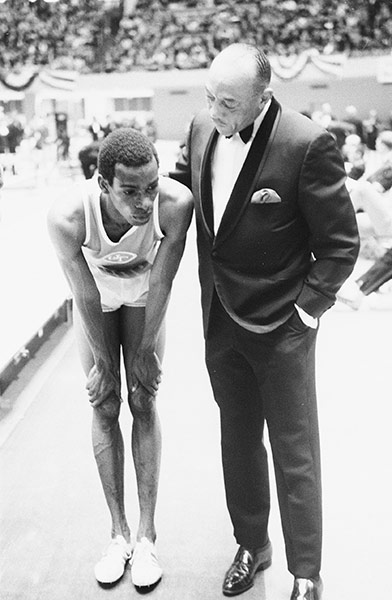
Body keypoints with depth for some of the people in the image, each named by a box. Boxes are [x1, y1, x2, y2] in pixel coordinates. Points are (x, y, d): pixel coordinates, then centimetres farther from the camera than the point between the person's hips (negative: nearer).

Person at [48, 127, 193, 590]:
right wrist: (103, 363, -12)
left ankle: (146, 536, 8)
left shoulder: (176, 203, -38)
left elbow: (160, 285, -23)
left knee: (143, 403, 0)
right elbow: (87, 298, -25)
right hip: (96, 296, 0)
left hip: (143, 294, 0)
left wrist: (145, 352, -11)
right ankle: (119, 534, 13)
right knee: (104, 407, 1)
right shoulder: (67, 218, -39)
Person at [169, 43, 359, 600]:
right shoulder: (202, 128, -1)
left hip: (281, 326, -6)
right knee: (237, 441, 19)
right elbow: (177, 183, 19)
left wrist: (307, 308, -13)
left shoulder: (307, 144, -19)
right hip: (221, 322, 6)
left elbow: (341, 242, -12)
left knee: (295, 455, 6)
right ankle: (252, 544, 40)